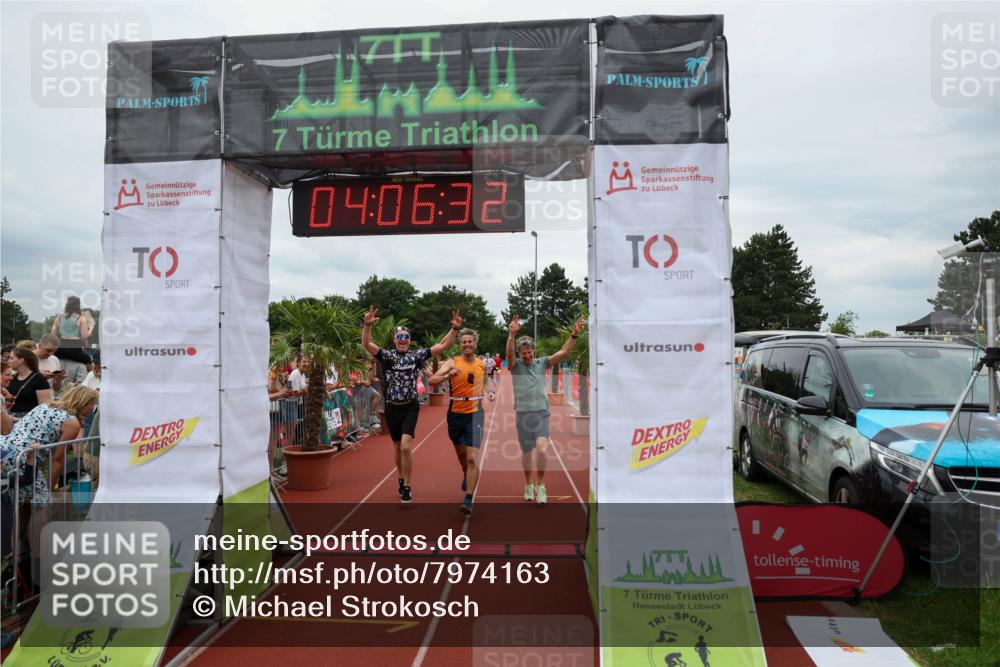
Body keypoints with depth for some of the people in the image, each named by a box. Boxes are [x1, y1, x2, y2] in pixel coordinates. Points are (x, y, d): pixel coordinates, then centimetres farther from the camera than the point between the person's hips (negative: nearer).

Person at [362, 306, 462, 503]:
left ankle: (407, 487, -1)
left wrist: (455, 328, -13)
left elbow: (443, 345, -1)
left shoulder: (417, 355, 0)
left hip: (410, 407, -1)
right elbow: (366, 344, -17)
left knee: (405, 447, -16)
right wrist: (367, 325, -33)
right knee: (397, 448, 15)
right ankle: (401, 480, 38)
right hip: (392, 408, 1)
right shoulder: (387, 355, -2)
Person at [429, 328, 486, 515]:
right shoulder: (452, 363, -5)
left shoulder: (482, 365, 3)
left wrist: (479, 397, 10)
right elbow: (431, 381, -18)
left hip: (475, 414, -1)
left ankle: (468, 500, -10)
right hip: (456, 413, 1)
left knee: (472, 457, -13)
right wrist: (448, 375, -34)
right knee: (460, 452, 20)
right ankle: (466, 475, 53)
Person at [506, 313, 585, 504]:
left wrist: (574, 335, -17)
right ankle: (528, 485, 32)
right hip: (522, 414, 0)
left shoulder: (542, 363, 4)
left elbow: (563, 352, -4)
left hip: (541, 413, 0)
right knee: (526, 453, 11)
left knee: (541, 449, -17)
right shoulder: (515, 365, -1)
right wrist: (512, 335, -40)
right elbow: (509, 354, -23)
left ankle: (540, 485, 0)